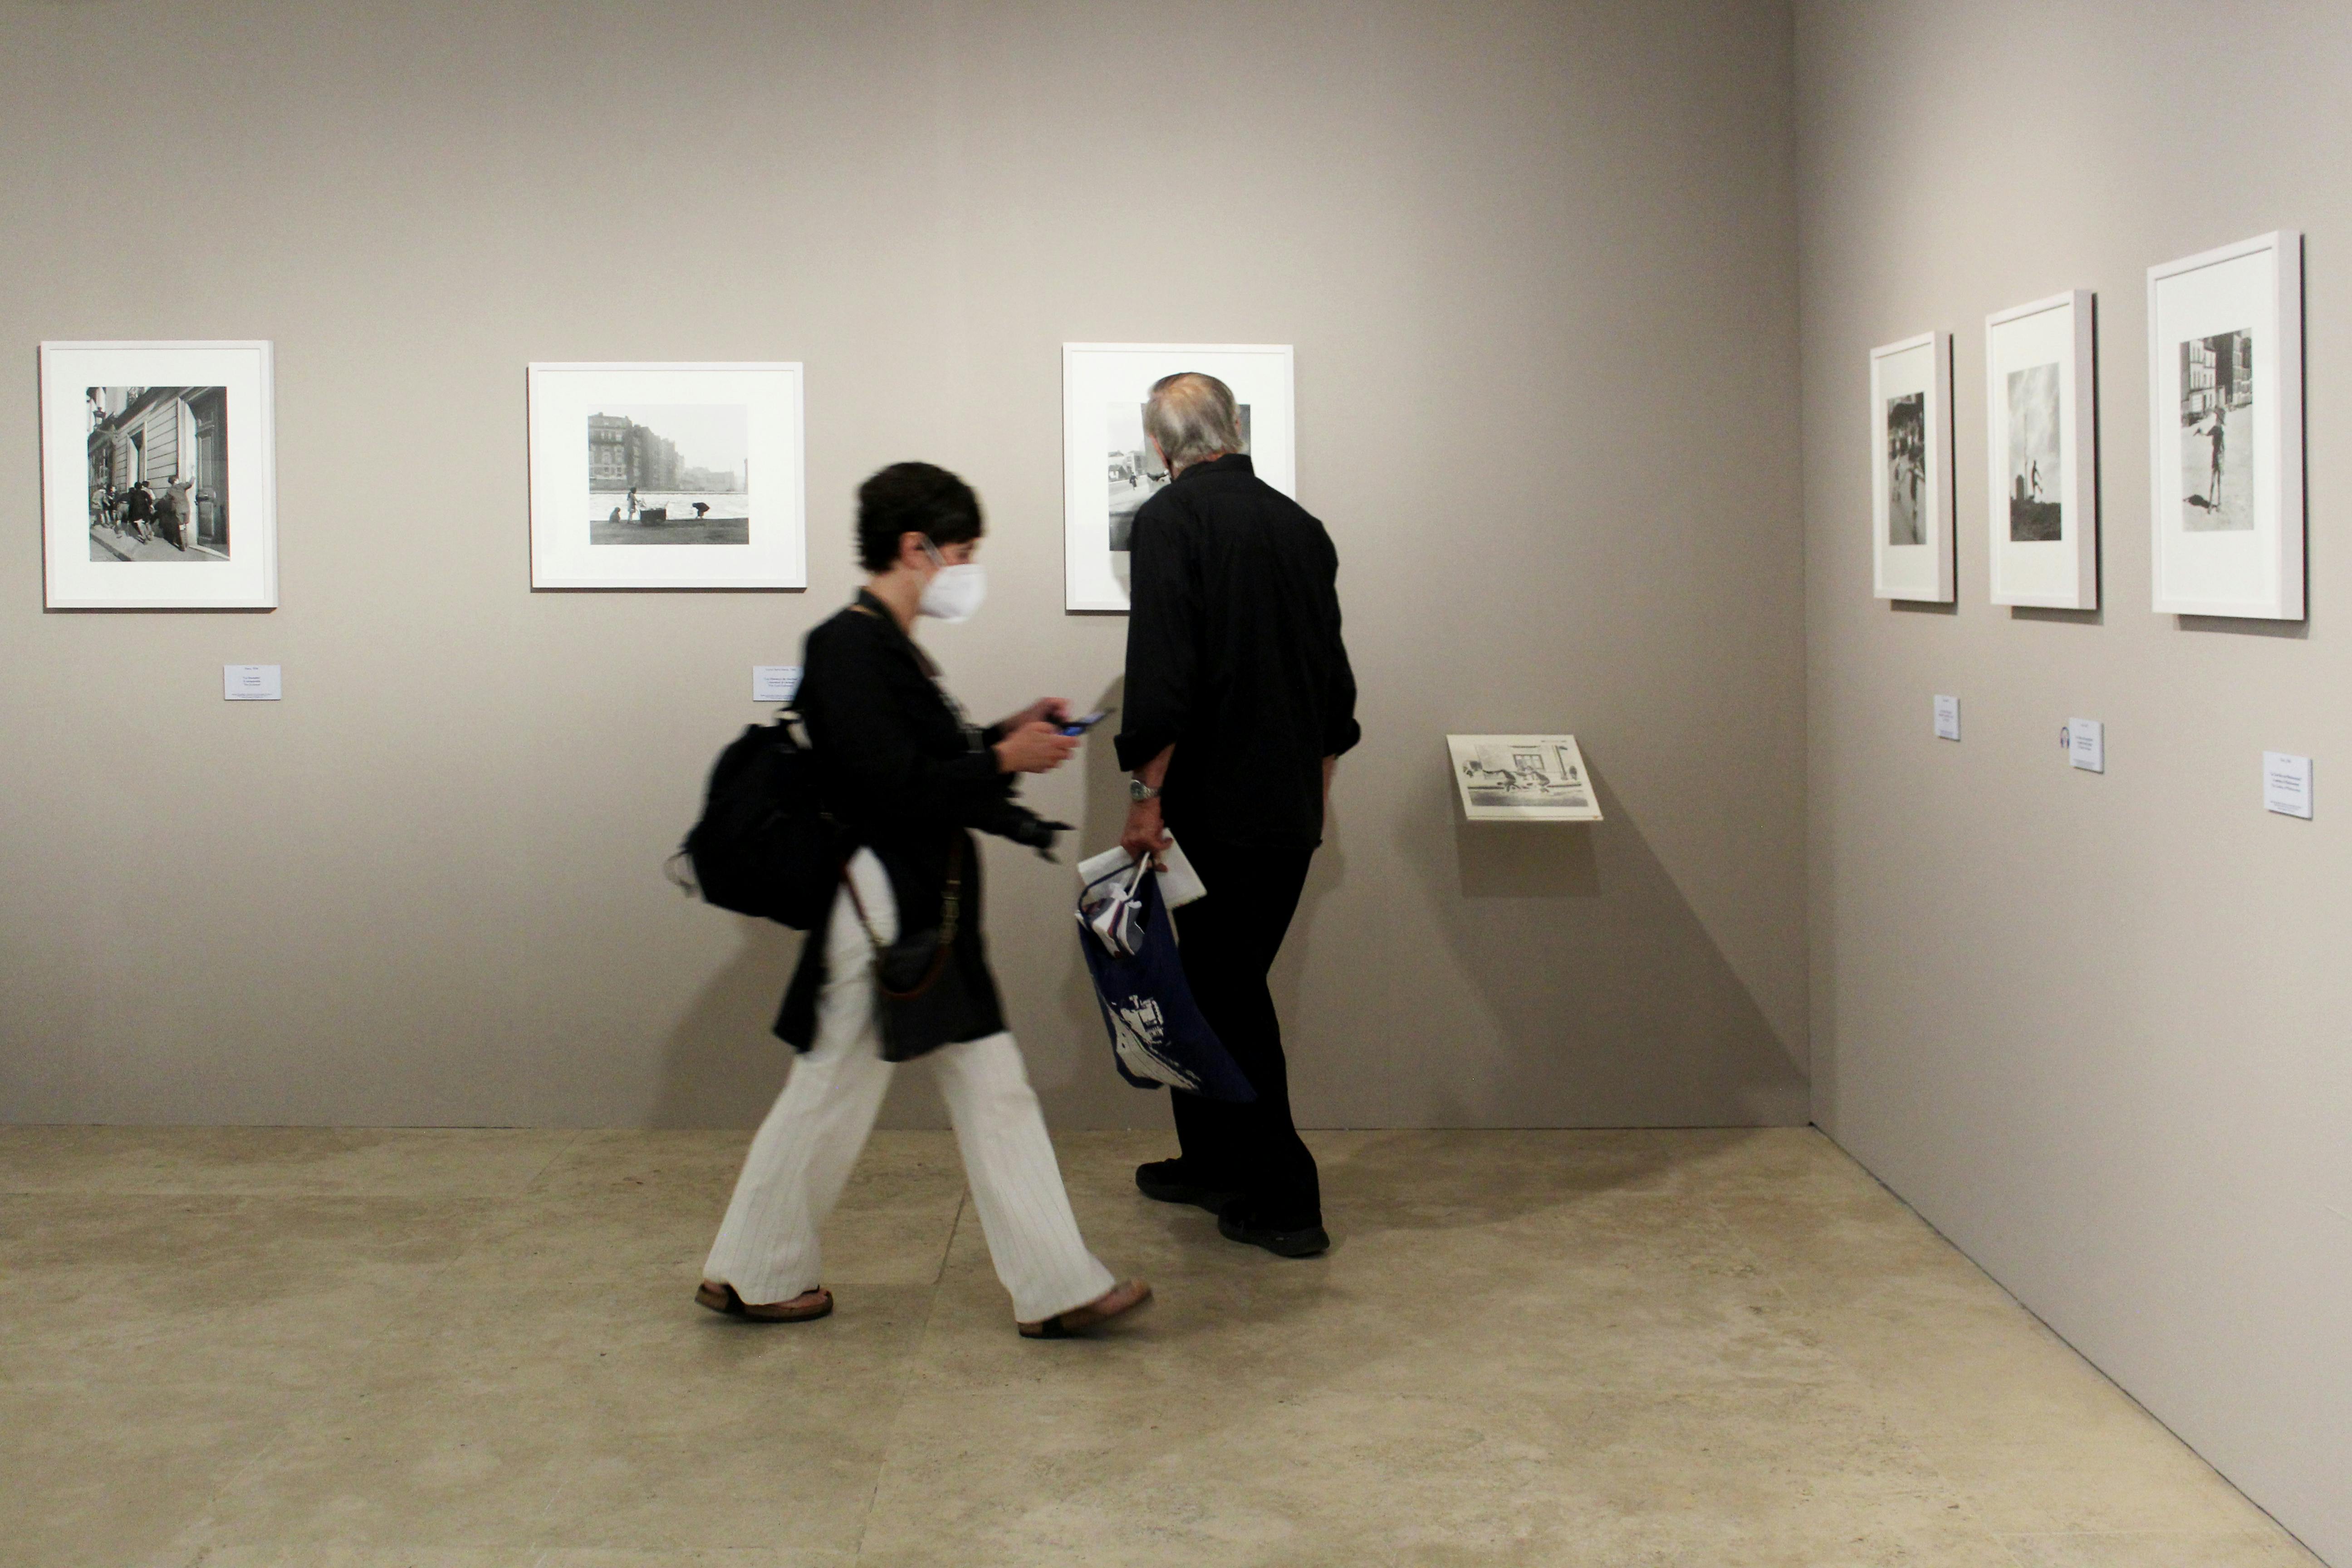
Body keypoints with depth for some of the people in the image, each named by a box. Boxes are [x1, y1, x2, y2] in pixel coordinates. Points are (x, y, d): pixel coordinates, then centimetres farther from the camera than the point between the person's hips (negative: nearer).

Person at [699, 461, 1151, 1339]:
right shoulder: (847, 649, -18)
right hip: (884, 917, -10)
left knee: (996, 1096, 12)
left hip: (931, 919, 11)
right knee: (830, 1097, 3)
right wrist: (1005, 761, -16)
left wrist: (1008, 736, 8)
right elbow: (890, 789, -25)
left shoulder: (888, 647, 14)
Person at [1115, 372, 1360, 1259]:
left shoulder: (1172, 518, -10)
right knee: (1222, 981, 18)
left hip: (1218, 806, -7)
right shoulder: (1299, 524, 10)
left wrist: (1146, 794, -14)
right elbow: (1333, 672, 16)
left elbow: (1161, 671, -19)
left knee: (1228, 993, 1)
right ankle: (1213, 1163, 29)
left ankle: (1282, 1203, 4)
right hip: (1293, 807, 7)